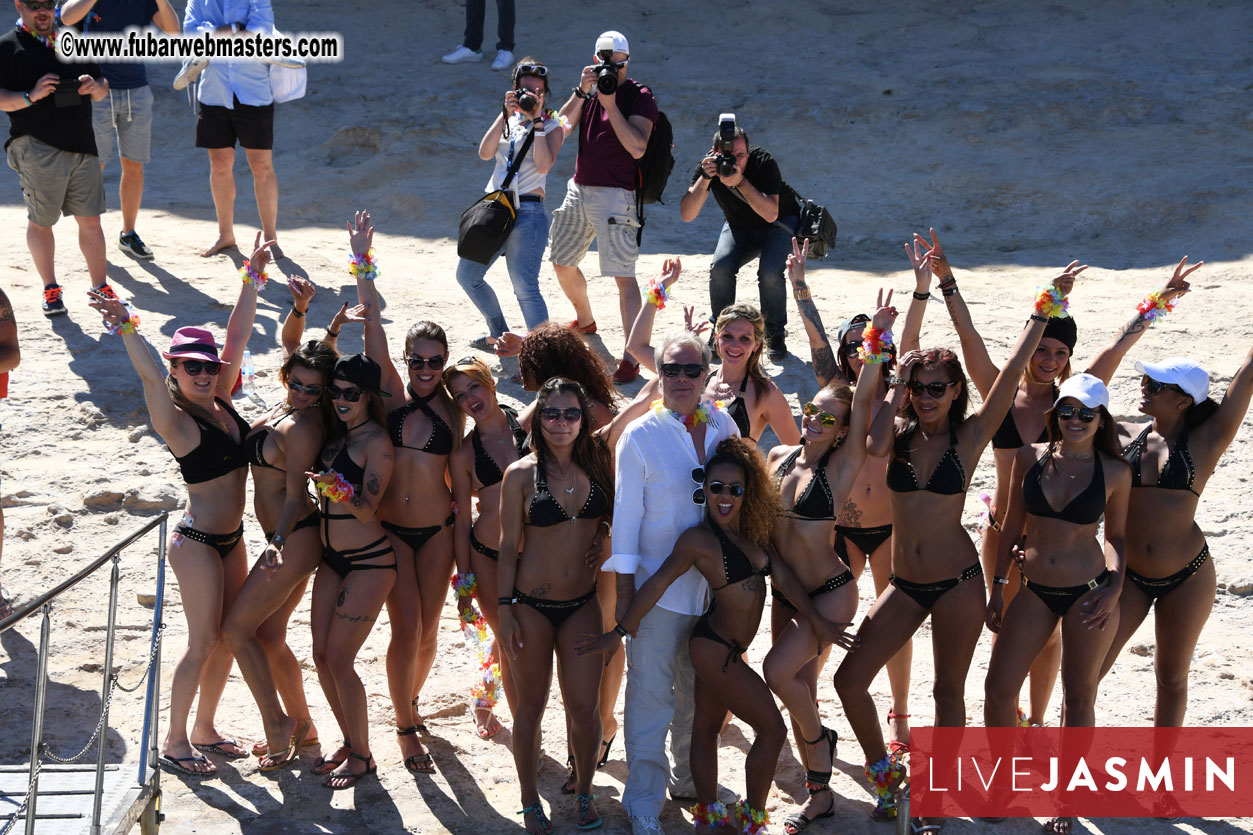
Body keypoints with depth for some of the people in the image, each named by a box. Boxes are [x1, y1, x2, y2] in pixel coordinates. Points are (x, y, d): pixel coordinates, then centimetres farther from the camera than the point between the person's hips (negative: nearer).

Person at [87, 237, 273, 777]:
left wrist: (253, 277, 6)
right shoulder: (177, 422, -17)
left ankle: (204, 729, 27)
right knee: (203, 642, -3)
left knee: (228, 636, 13)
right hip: (197, 542, -8)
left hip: (231, 538, 8)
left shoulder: (220, 403, 2)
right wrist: (128, 328, -49)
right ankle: (175, 741, 10)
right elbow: (150, 376, -34)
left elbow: (237, 335, 5)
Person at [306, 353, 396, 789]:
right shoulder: (336, 433, 9)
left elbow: (368, 508, -18)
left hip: (369, 562, -8)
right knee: (321, 655, 7)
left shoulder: (376, 442, -13)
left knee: (339, 659, -8)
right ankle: (350, 741, 23)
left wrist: (338, 489, -36)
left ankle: (361, 756, 6)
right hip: (332, 558, 8)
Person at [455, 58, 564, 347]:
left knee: (524, 288, -16)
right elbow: (485, 153, -1)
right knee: (467, 275, 14)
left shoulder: (552, 127, 2)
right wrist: (506, 114, -8)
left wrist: (537, 119, -14)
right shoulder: (509, 120, 16)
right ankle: (500, 335, 30)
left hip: (527, 212, -7)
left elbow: (544, 164, -16)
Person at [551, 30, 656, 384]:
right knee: (562, 262, 19)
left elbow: (637, 148, -19)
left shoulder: (639, 97, -7)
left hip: (615, 194, -7)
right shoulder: (591, 89, 13)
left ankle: (632, 357, -18)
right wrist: (582, 92, -11)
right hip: (579, 189, 8)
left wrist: (610, 104, -19)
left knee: (623, 275, -14)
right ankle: (584, 321, 46)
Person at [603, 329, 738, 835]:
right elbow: (627, 514, -6)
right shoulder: (640, 436, -6)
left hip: (714, 584, 4)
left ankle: (689, 780, 33)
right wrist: (624, 592, -8)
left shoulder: (724, 427, 6)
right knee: (651, 694, -4)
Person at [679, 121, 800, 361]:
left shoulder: (763, 162, -30)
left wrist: (740, 181, -46)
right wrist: (705, 178, -41)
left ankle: (774, 335, -7)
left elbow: (771, 214, -38)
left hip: (780, 223, -3)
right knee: (720, 267, -25)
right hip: (739, 226, 3)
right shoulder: (709, 166, -21)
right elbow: (687, 215, -30)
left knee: (770, 272, -29)